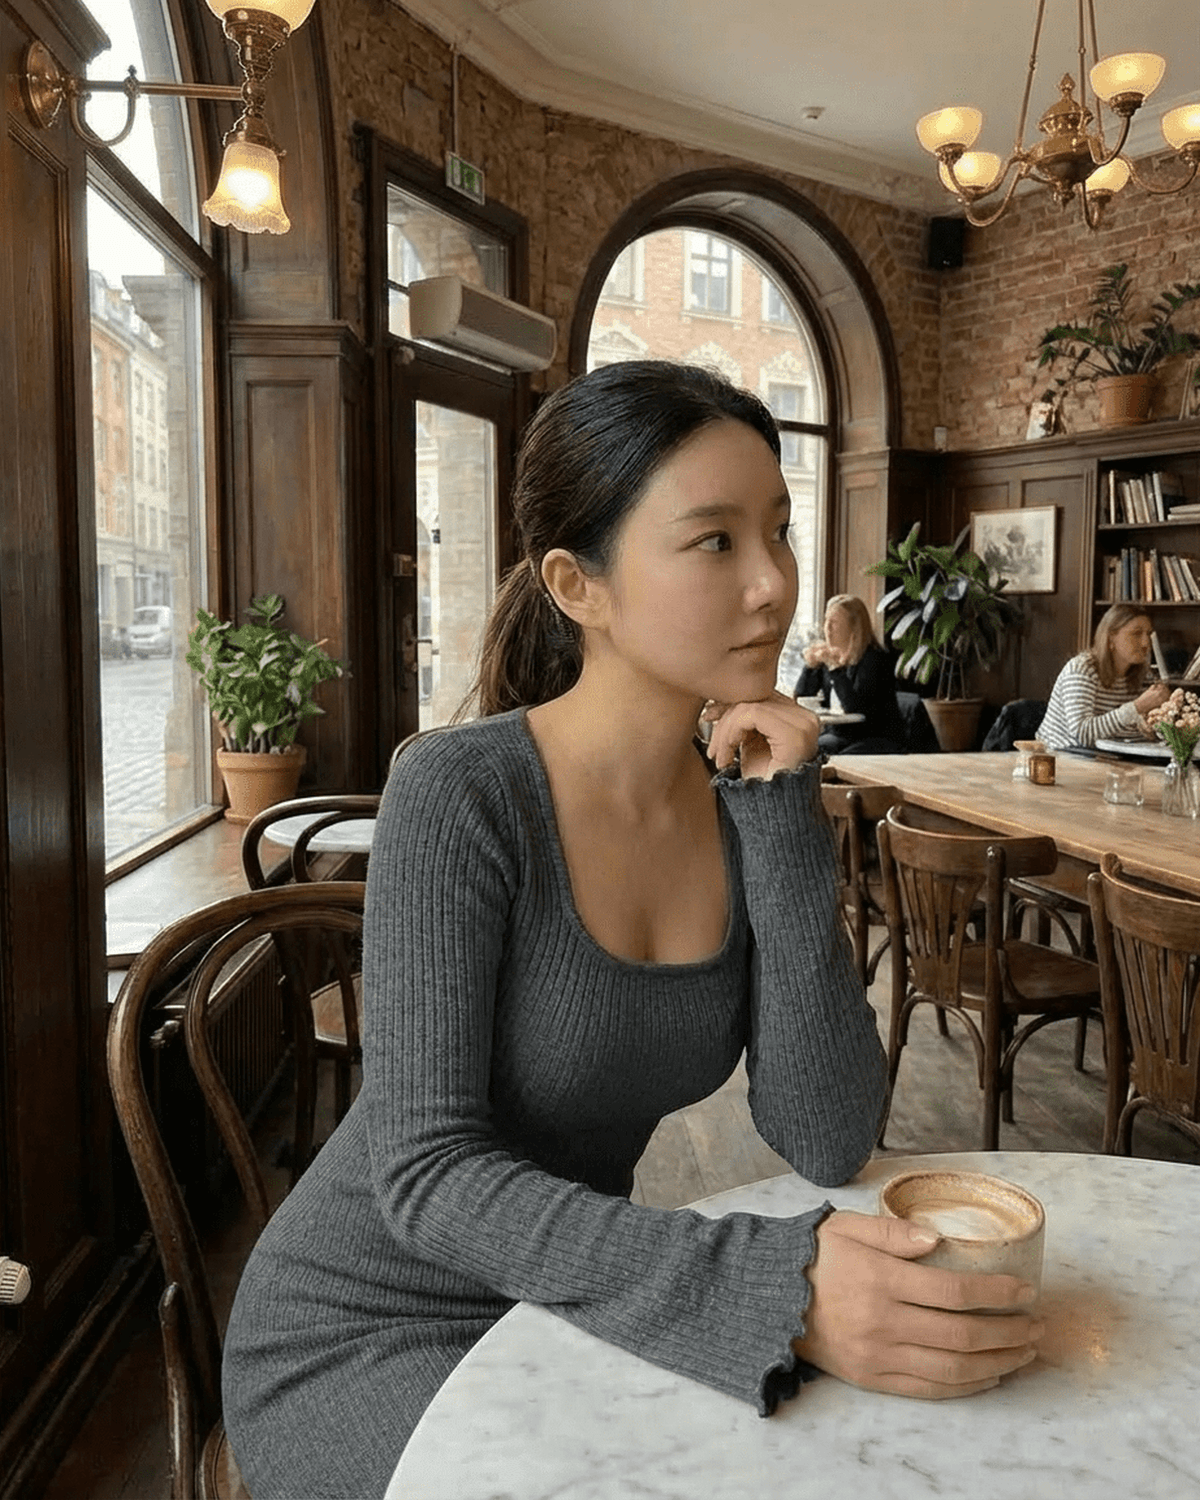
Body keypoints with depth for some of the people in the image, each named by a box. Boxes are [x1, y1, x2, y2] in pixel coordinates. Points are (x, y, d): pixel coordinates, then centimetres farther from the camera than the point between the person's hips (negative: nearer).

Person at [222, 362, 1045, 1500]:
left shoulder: (749, 801, -7)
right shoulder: (461, 794, -23)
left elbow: (826, 1145, -13)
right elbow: (428, 1174, -25)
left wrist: (784, 830, -21)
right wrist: (769, 1288, -35)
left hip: (566, 1305, 5)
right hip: (366, 1330, -4)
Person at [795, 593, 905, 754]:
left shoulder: (875, 659, -13)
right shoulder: (826, 654, 7)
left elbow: (857, 708, -25)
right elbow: (801, 701, 6)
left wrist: (835, 668, -29)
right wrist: (810, 667, -9)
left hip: (878, 739, -6)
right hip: (837, 735, 6)